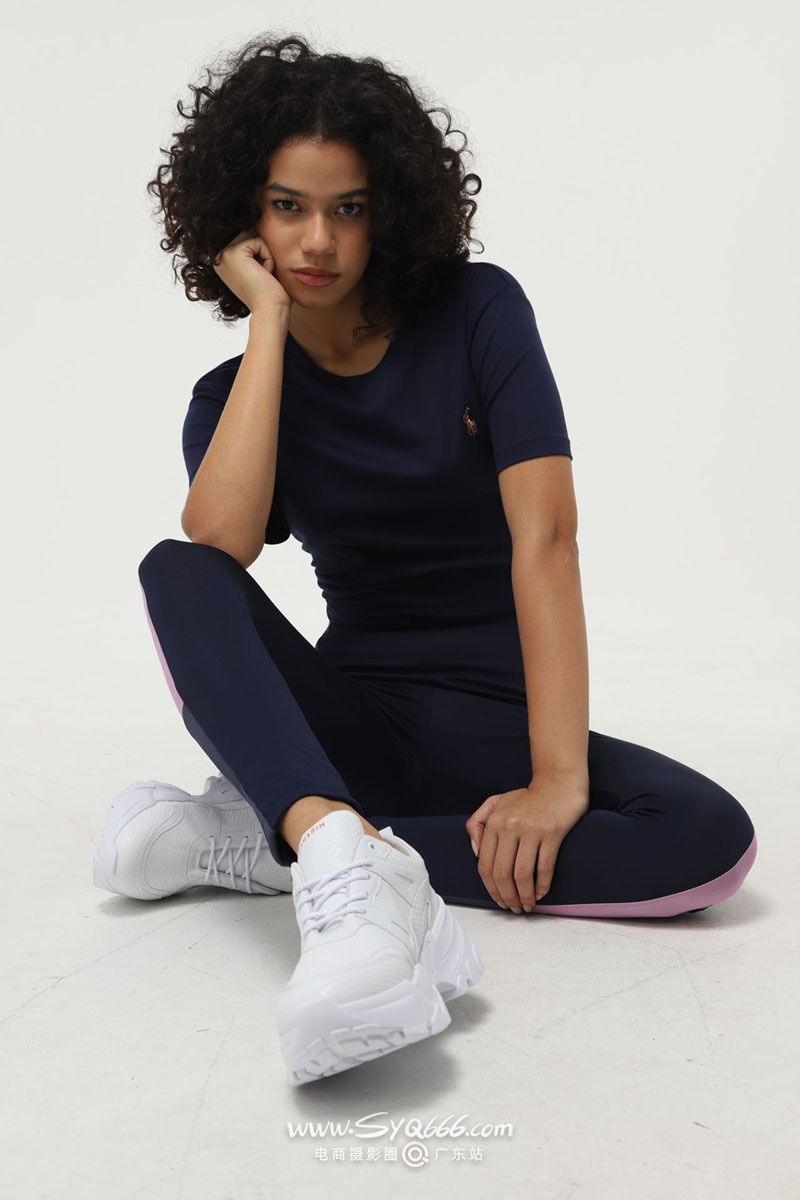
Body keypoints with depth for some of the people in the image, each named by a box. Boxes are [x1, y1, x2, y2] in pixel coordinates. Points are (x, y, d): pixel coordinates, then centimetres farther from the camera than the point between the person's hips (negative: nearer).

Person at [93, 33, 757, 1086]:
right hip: (345, 717, 1)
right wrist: (269, 324, -13)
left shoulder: (478, 312, -4)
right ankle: (350, 860, -47)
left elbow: (545, 532, -17)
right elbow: (218, 548, -20)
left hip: (492, 726, 0)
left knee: (710, 838, -28)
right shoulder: (235, 394, 4)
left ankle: (266, 840, -28)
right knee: (174, 570, -24)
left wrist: (559, 778, -27)